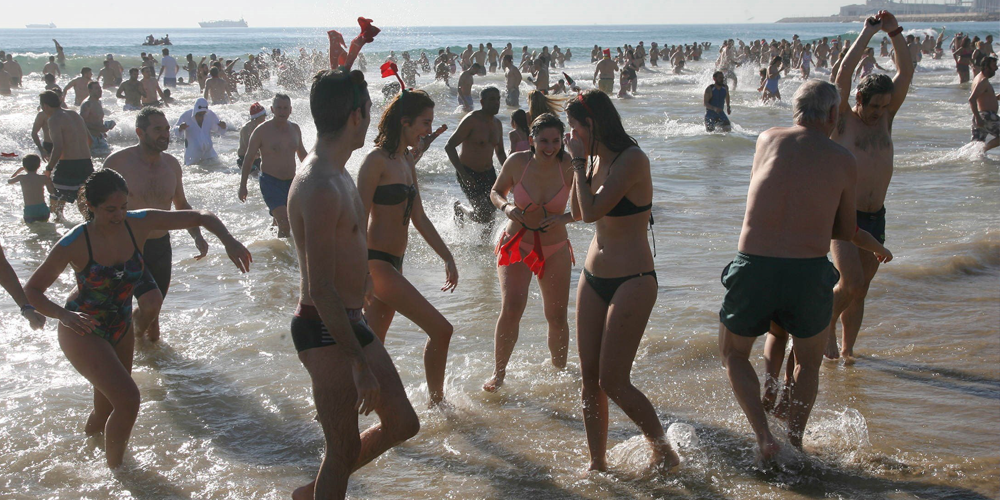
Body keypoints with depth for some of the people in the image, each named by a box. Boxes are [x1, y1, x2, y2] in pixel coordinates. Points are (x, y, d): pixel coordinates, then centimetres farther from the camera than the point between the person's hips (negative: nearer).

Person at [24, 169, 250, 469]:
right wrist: (63, 314, -32)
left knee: (107, 411, 18)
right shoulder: (74, 244, -22)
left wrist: (228, 241, -27)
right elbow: (32, 290, -14)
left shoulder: (139, 224, -13)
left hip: (120, 330, 5)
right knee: (127, 398, -23)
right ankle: (114, 473, -5)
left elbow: (201, 218, -8)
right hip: (82, 331, -5)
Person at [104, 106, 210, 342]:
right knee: (151, 302, -22)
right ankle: (134, 338, 8)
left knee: (152, 312, 11)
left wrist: (197, 236, 5)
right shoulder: (118, 162, -10)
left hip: (161, 247, 5)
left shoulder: (171, 164, 6)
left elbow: (182, 205, 20)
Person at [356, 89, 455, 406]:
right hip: (376, 263, -9)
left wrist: (448, 258, 19)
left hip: (392, 264, 9)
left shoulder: (407, 162, 15)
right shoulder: (377, 160, -13)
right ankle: (436, 403, 8)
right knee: (440, 330, -8)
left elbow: (420, 219, 20)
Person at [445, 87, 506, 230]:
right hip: (469, 173, -7)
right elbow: (450, 146, -19)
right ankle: (459, 208, 17)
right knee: (483, 215, -11)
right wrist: (463, 174, -26)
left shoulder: (497, 124, 7)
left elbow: (500, 152, 22)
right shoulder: (471, 120, -16)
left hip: (488, 173, 7)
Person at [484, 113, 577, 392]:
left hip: (555, 250, 1)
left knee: (557, 317, 6)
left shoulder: (568, 165, -14)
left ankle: (560, 370, 30)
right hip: (516, 245, -1)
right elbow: (496, 192, 5)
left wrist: (564, 218, -22)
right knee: (511, 308, -18)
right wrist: (506, 207, -16)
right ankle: (499, 372, -2)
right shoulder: (517, 162, -12)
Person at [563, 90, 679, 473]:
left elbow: (592, 210, -25)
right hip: (593, 279, 8)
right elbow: (579, 212, 16)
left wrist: (578, 161, -13)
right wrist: (580, 163, 8)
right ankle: (597, 463, 19)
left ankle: (664, 452, 13)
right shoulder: (598, 160, 9)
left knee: (613, 382, -7)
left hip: (631, 283, -8)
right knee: (589, 379, 8)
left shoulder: (631, 159, -17)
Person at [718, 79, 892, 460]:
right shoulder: (843, 160, 2)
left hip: (754, 267, 0)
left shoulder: (767, 140, 7)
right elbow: (844, 232, 7)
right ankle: (794, 444, 26)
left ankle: (763, 436, 7)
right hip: (809, 272, 0)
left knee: (733, 354, 23)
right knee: (808, 362, 26)